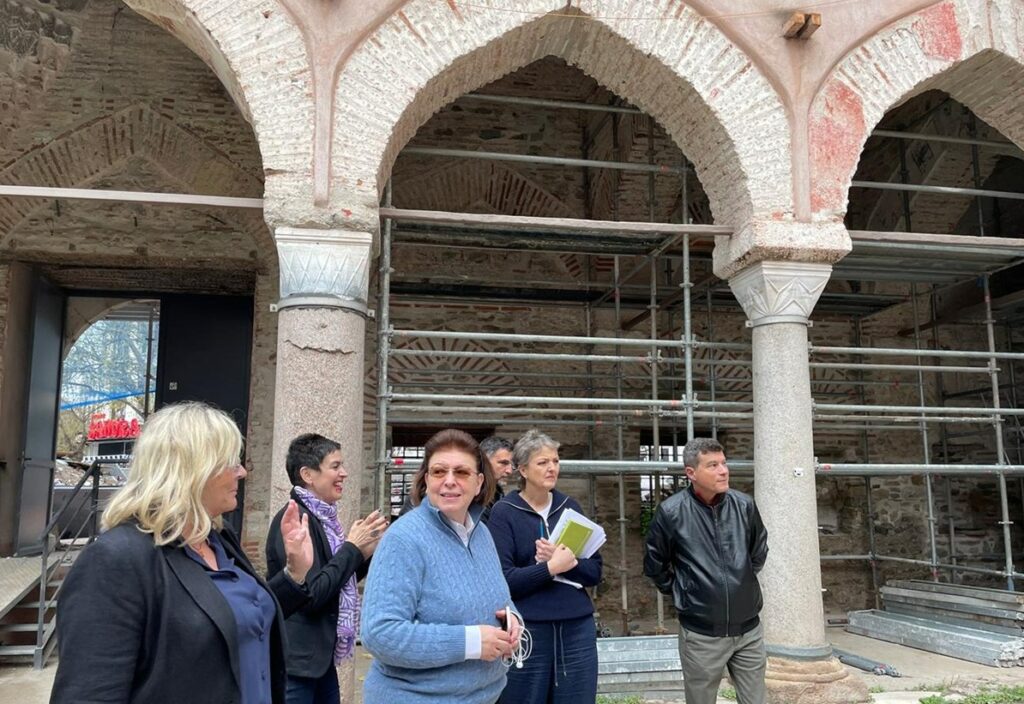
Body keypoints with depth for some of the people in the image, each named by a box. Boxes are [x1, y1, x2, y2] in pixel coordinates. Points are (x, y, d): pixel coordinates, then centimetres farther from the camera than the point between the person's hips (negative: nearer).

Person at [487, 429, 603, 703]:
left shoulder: (571, 507, 8)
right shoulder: (504, 512, -5)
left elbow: (595, 571, 5)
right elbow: (501, 579, -13)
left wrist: (568, 562, -13)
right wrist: (550, 567, -22)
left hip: (577, 630, 4)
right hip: (526, 631, -4)